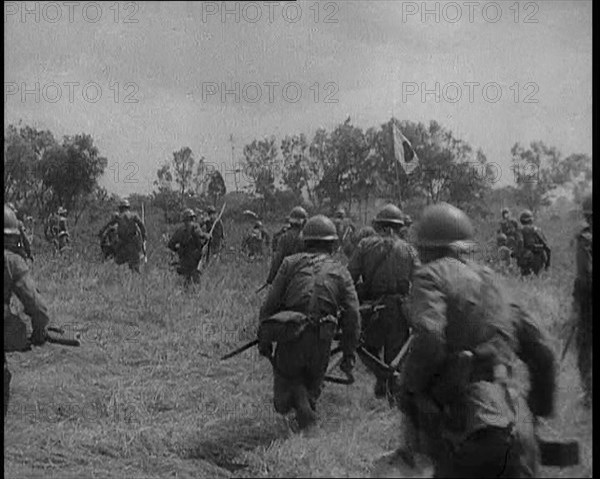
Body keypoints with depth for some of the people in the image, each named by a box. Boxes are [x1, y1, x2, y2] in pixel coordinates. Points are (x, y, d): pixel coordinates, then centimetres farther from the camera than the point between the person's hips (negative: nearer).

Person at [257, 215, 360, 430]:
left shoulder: (291, 263, 6)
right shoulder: (340, 272, 9)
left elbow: (270, 303, 2)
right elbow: (352, 317, 4)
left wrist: (264, 338, 8)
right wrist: (349, 354, 10)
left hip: (290, 336, -2)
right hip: (322, 340, 2)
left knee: (286, 377, 13)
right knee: (312, 383, 24)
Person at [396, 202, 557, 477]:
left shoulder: (432, 276, 0)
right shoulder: (493, 283, 20)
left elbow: (429, 339, -18)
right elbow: (542, 353, 23)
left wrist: (406, 388, -2)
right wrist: (540, 410, 35)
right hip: (518, 429, 6)